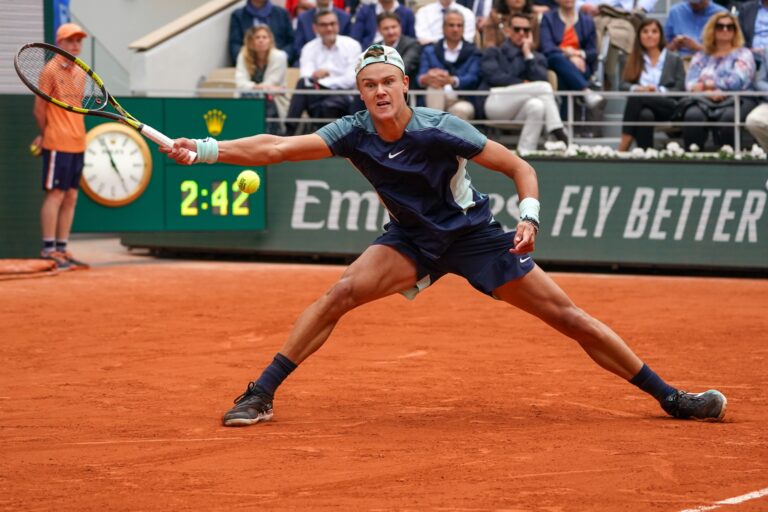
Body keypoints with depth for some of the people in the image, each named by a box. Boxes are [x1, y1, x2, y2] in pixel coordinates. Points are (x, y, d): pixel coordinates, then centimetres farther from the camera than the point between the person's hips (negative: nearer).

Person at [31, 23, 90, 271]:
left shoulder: (79, 73, 15)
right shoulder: (51, 70, -8)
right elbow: (39, 109, -6)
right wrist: (47, 135, 6)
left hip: (77, 144, 8)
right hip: (57, 145, -8)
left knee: (71, 197, 7)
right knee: (55, 194, -8)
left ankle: (62, 249, 11)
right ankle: (49, 250, -6)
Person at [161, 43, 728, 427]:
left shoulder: (439, 130, -25)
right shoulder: (354, 134, -17)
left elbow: (519, 167, -17)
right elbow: (276, 148, -22)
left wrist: (529, 217, -33)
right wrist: (206, 149, -33)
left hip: (474, 233, -2)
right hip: (412, 238, 2)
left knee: (567, 315, -6)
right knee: (342, 292, -21)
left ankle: (668, 395, 2)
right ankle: (261, 393, -14)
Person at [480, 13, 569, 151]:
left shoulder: (537, 58, 26)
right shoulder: (493, 53, 21)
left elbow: (540, 79, 3)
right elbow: (494, 76, -1)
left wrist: (528, 54, 3)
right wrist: (523, 84, -6)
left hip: (519, 110, 3)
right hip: (494, 103, -3)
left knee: (537, 105, -37)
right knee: (543, 87, -26)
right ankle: (558, 135, -38)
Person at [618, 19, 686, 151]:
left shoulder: (675, 59, 16)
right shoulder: (634, 60, 22)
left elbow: (680, 90, 4)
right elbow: (623, 85, 8)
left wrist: (659, 91, -15)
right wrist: (637, 88, -16)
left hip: (669, 108, -1)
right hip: (643, 106, 1)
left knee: (637, 98, -34)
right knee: (645, 114, -40)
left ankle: (624, 146, -41)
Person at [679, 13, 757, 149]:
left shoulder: (743, 54, 16)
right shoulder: (701, 57, 24)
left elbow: (738, 81, -2)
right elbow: (690, 84, 9)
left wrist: (706, 84, 1)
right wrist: (709, 92, -13)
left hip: (737, 101, -2)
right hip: (704, 100, 2)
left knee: (728, 116, -39)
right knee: (693, 115, -35)